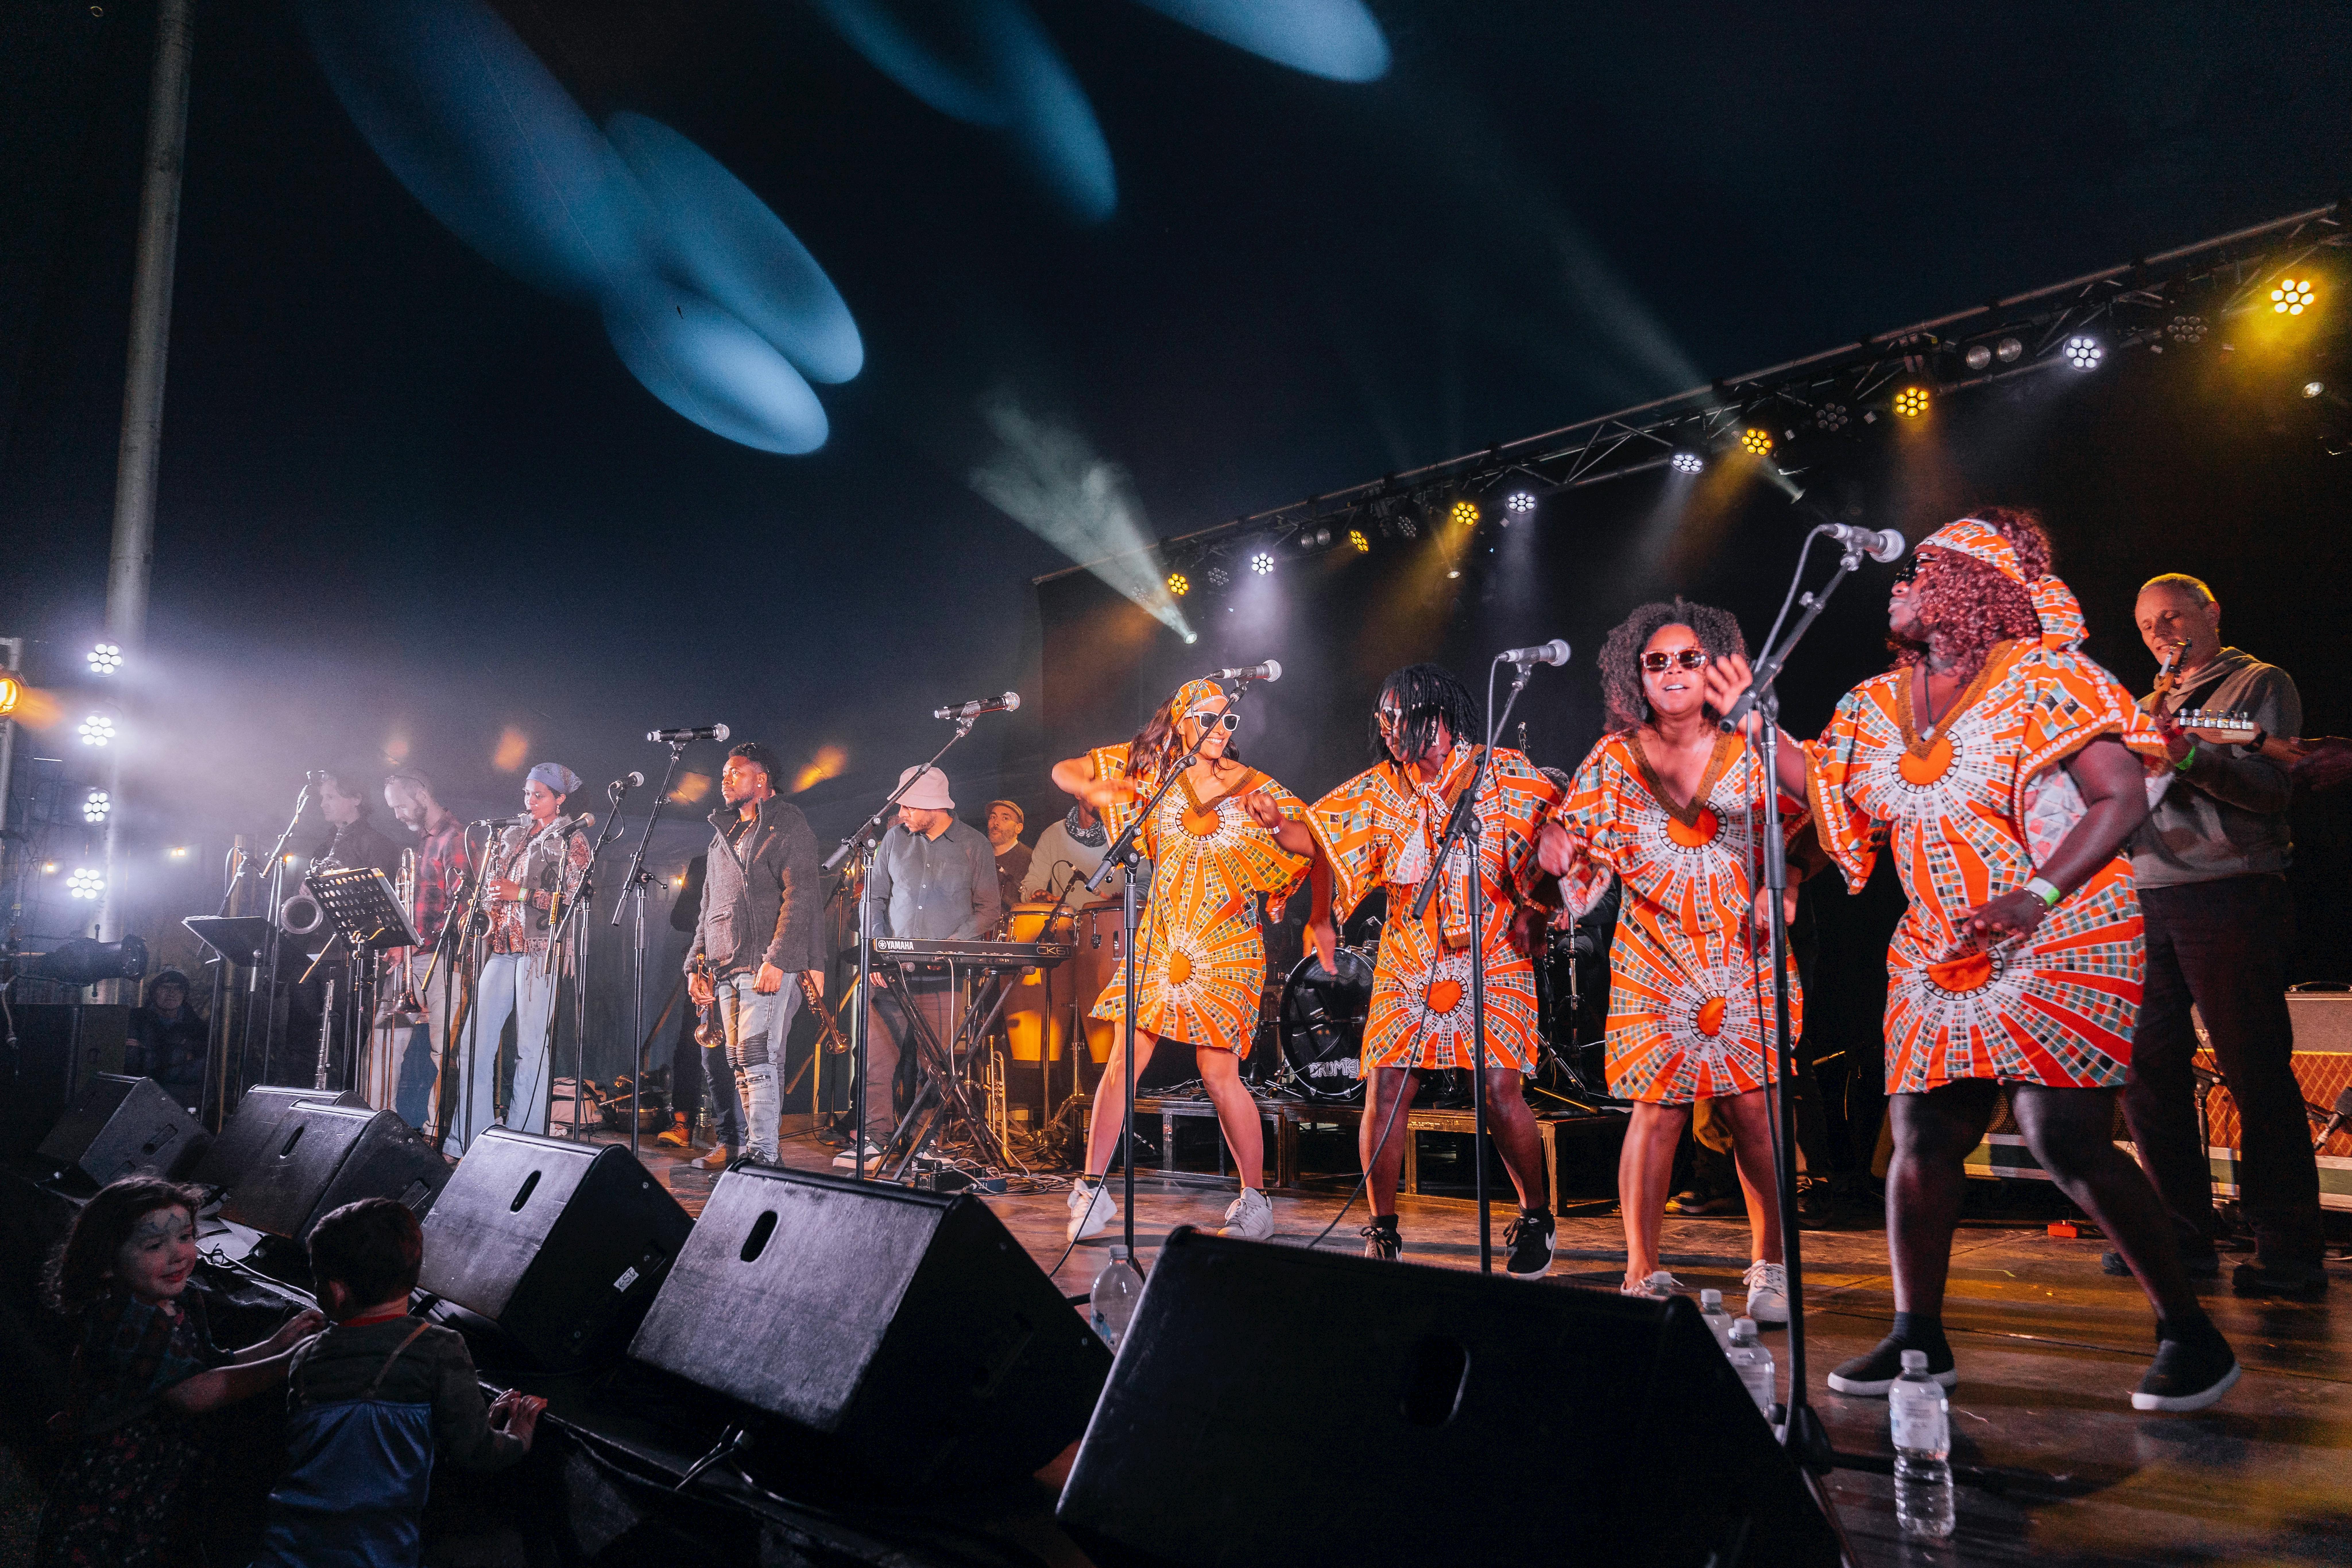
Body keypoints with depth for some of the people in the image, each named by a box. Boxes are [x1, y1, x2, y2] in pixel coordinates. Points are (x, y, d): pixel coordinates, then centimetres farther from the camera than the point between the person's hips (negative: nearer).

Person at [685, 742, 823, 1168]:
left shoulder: (787, 826, -2)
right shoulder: (723, 834, 23)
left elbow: (800, 898, -13)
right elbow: (709, 907, 25)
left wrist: (778, 960, -21)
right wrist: (696, 964, 15)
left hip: (768, 965, -7)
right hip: (725, 968, 8)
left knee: (755, 1057, -13)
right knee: (735, 1062, 7)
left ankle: (762, 1154, -13)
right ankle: (733, 1143, 13)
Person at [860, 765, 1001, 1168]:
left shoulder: (975, 846, 2)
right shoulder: (895, 840, 9)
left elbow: (988, 909, 2)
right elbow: (875, 898, 13)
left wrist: (951, 946, -11)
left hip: (945, 973, -2)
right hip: (894, 969, 2)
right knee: (877, 1052, -7)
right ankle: (876, 1138, -1)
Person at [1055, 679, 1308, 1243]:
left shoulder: (1255, 787, -1)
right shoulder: (1152, 768, 4)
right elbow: (1064, 771, 10)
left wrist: (1278, 821, -29)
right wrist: (1092, 789, -12)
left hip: (1226, 945, -2)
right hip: (1160, 937, 2)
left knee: (1219, 1071, -6)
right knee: (1125, 1059, -1)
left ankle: (1255, 1203, 7)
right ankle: (1092, 1190, 10)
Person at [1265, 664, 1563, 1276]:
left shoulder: (1505, 774, -2)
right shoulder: (1380, 788, 7)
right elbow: (1322, 837, 11)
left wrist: (1533, 907, -6)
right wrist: (1275, 823, -4)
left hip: (1493, 957, -3)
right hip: (1409, 961, 3)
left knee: (1499, 1092, -10)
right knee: (1384, 1092, -5)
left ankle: (1536, 1217, 16)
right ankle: (1382, 1229, 12)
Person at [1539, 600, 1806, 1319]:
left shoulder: (1748, 749, 2)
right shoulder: (1614, 759, 3)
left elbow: (1806, 827, 6)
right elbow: (1582, 847, 4)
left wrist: (1780, 886, -11)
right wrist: (1559, 850, -19)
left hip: (1743, 957, 1)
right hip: (1655, 962, 0)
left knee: (1752, 1107, -3)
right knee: (1657, 1111, -4)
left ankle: (1769, 1266, 15)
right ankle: (1642, 1273, 7)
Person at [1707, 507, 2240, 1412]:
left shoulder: (2045, 678, -9)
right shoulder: (1878, 705, 10)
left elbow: (2124, 797, -14)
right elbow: (1824, 787, 18)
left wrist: (2036, 896, -26)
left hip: (2064, 942, -6)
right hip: (1941, 957, 6)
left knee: (2066, 1142, -13)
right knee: (1922, 1137, 3)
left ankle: (2189, 1333, 7)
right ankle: (1918, 1340, 16)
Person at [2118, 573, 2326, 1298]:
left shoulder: (2260, 684, 3)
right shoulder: (2153, 704, 23)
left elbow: (2275, 787, -12)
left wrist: (2192, 760, -27)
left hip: (2229, 897, -6)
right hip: (2150, 899, 7)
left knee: (2256, 1076, -5)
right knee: (2150, 1068, 5)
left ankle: (2291, 1253, 1)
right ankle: (2183, 1235, 14)